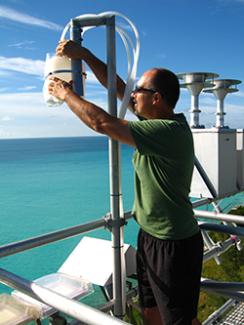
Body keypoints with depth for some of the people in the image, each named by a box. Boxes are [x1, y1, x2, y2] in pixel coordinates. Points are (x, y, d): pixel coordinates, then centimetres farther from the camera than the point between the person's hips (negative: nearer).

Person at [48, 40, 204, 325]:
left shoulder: (170, 131, -26)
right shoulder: (157, 120, 2)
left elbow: (101, 122, -25)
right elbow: (116, 86, 8)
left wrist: (66, 93, -10)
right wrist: (83, 54, 3)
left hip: (174, 245, -9)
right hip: (149, 236, 9)